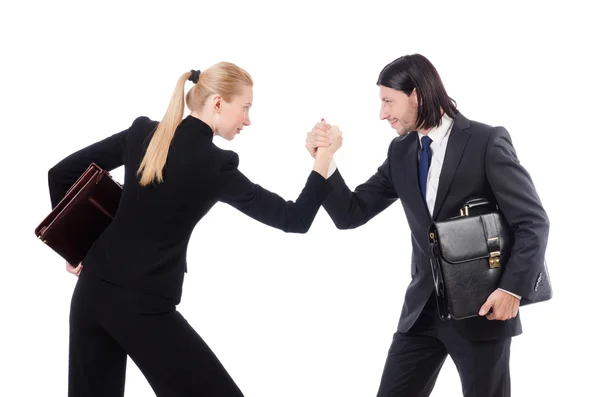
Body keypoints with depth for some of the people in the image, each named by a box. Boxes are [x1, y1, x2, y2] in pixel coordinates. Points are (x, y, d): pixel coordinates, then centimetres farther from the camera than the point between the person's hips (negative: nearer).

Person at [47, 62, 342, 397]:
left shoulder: (143, 133, 2)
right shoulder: (214, 164, -13)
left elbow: (61, 173, 6)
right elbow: (294, 219, -9)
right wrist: (324, 158, 0)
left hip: (93, 291, 6)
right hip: (144, 307, -6)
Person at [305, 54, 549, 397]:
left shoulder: (487, 141, -10)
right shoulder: (400, 152, 7)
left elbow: (533, 222, -11)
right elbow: (352, 214, 5)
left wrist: (513, 289, -20)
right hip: (423, 306, 5)